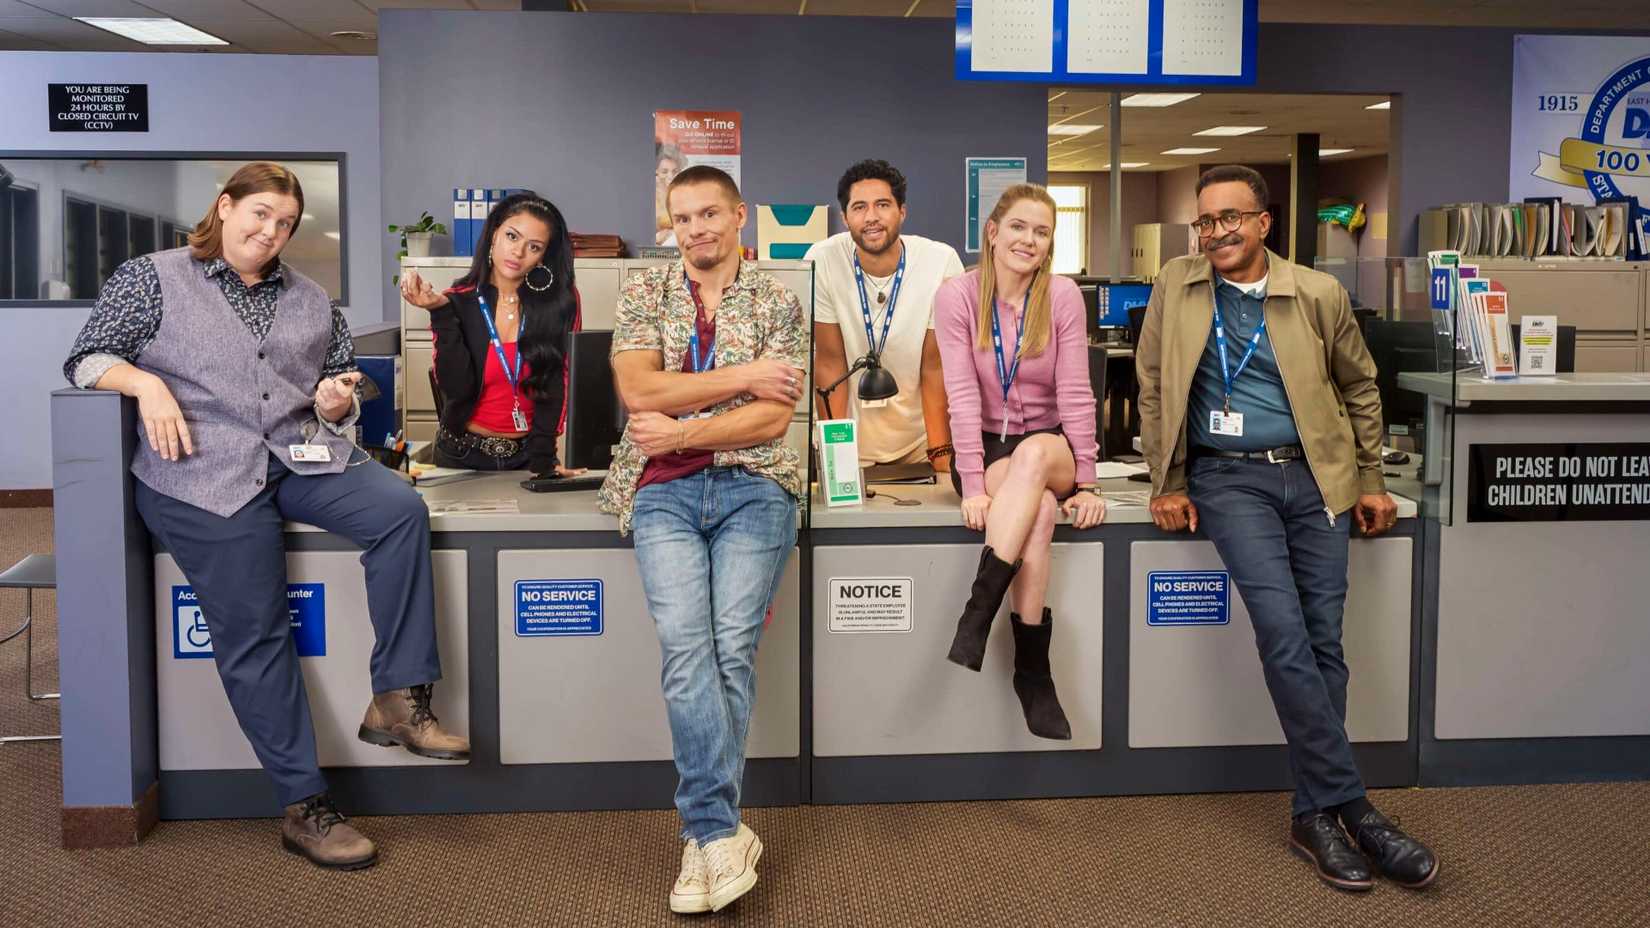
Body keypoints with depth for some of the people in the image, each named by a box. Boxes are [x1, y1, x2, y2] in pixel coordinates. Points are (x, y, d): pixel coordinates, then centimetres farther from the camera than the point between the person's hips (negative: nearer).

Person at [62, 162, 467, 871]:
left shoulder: (310, 300, 22)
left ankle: (398, 700, -21)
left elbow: (340, 392, 26)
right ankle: (304, 807, -7)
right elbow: (87, 358, 7)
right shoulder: (153, 278, 10)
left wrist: (337, 405, 2)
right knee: (254, 632, -12)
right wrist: (147, 383, -13)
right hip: (204, 474, -4)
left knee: (401, 509, -24)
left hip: (302, 457, 4)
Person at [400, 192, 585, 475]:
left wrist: (542, 456, -13)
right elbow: (457, 389, -12)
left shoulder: (562, 301, -1)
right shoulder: (457, 303, -3)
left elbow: (557, 382, -5)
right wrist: (441, 313, -18)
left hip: (527, 455, 0)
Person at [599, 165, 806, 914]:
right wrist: (742, 376, -4)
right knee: (686, 647, -18)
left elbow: (774, 416, -1)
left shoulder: (778, 304, 10)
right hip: (664, 492, 1)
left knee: (732, 649, -13)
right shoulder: (644, 292, 13)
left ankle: (706, 837, -6)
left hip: (753, 486, 0)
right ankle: (724, 832, -15)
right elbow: (637, 388, -3)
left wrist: (680, 432, -8)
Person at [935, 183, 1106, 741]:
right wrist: (972, 484, -22)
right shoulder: (957, 296, -7)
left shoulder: (1063, 297, -4)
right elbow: (963, 395, -14)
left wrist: (1085, 483, -13)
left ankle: (978, 611, -37)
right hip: (984, 448, -1)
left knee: (1033, 453, -37)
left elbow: (1075, 394, -7)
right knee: (1038, 513, -33)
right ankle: (1032, 671, -29)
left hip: (1048, 448, 1)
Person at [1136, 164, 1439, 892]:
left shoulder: (1318, 294, 3)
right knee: (1284, 634, -17)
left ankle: (1315, 815, 8)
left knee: (1322, 641, -2)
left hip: (1314, 476, 2)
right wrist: (1168, 484, 0)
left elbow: (1359, 385, 15)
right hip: (1229, 478, -2)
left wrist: (1371, 480, 13)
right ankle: (1351, 807, -9)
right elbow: (1153, 388, 5)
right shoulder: (1176, 287, 2)